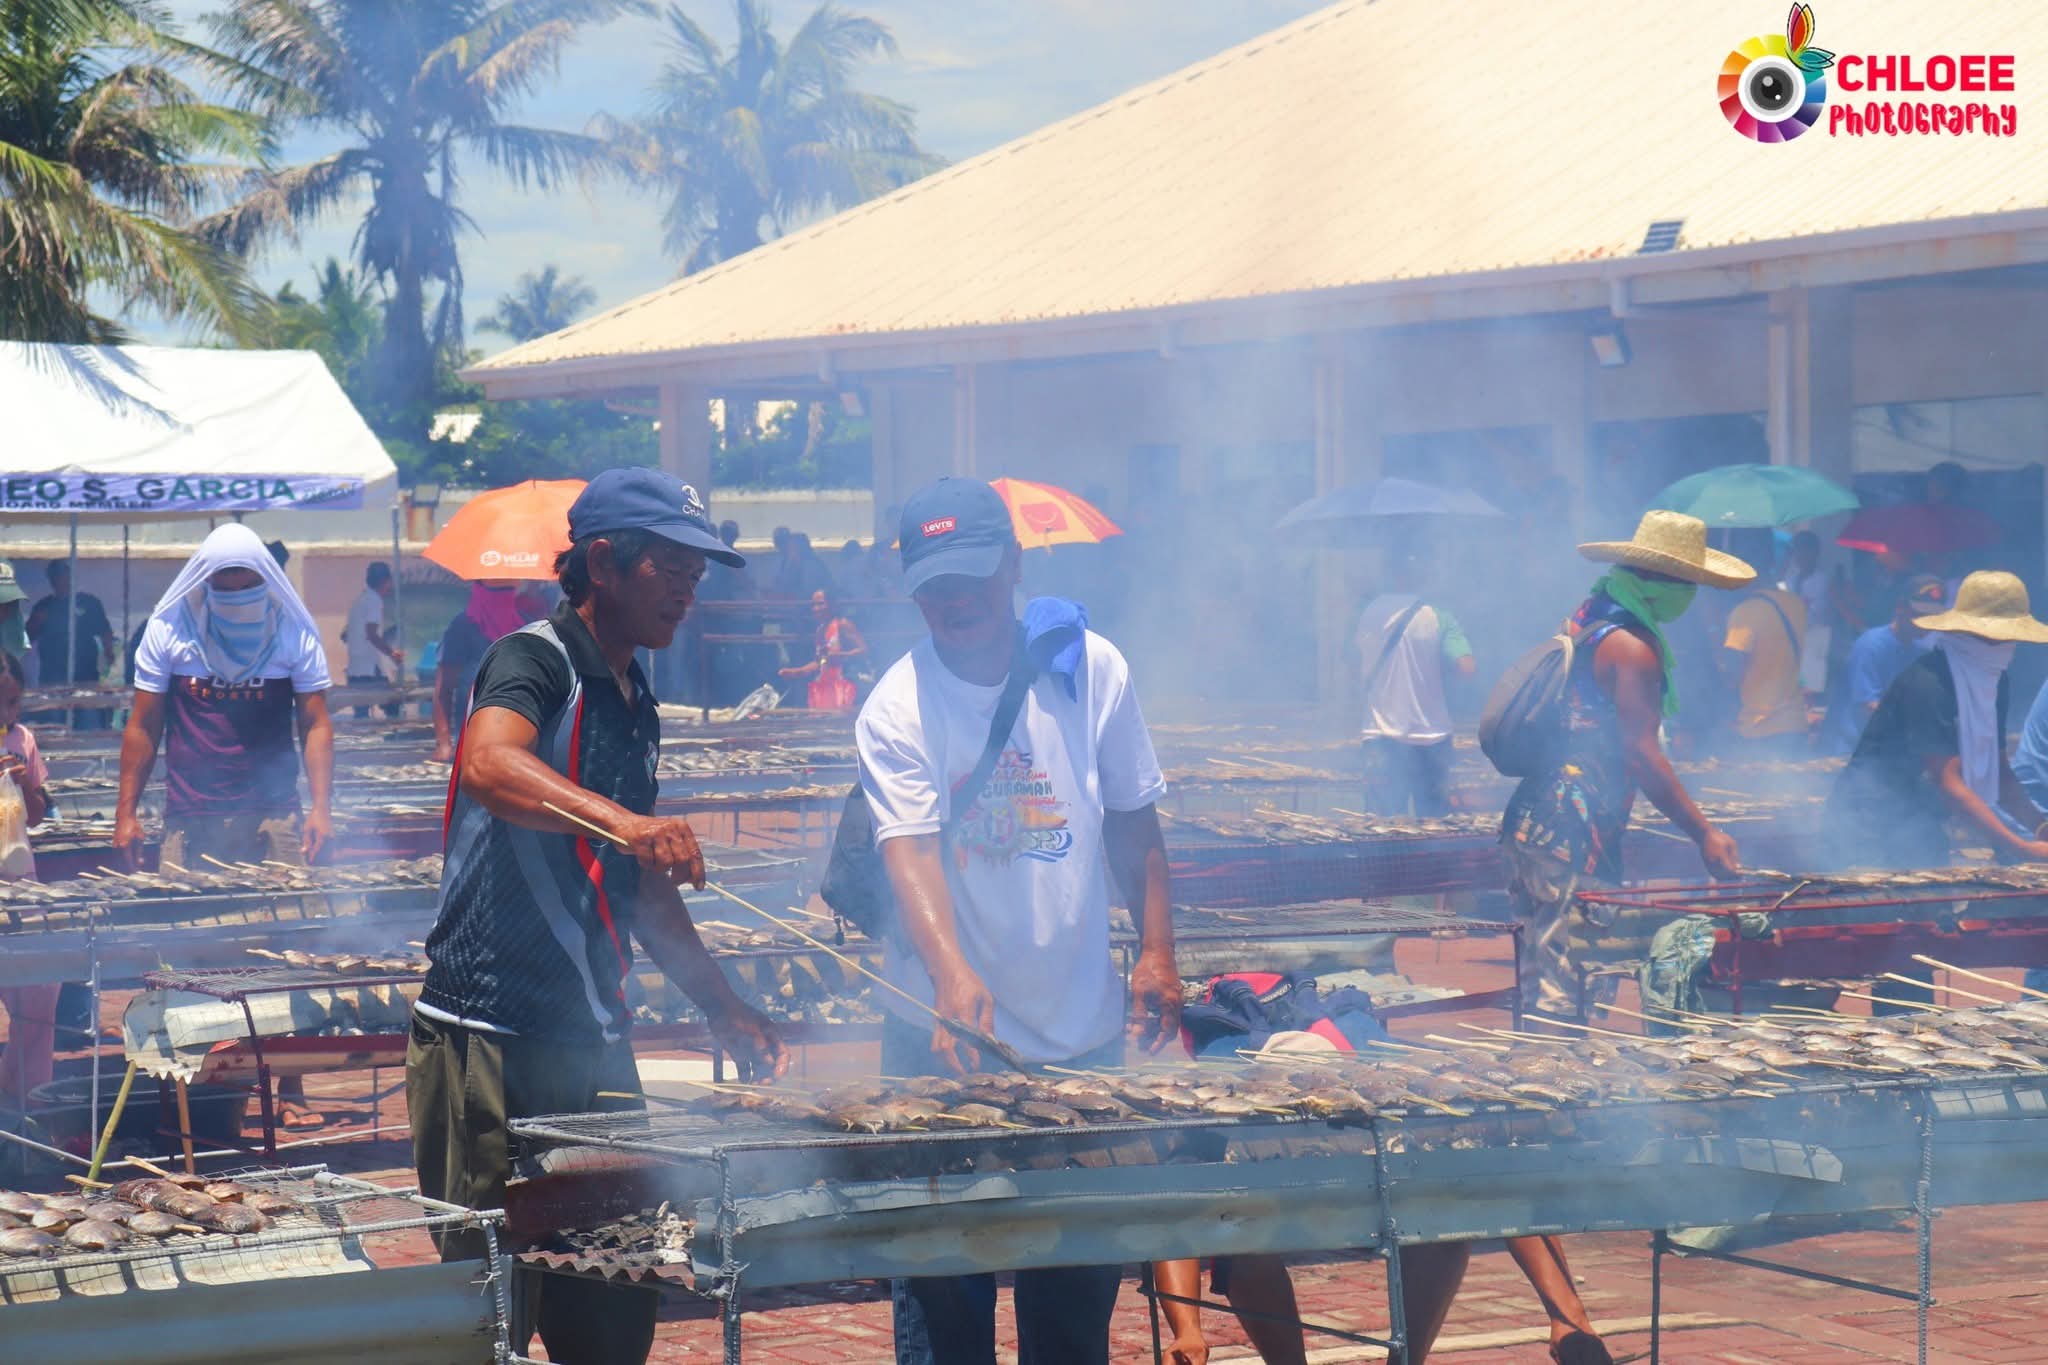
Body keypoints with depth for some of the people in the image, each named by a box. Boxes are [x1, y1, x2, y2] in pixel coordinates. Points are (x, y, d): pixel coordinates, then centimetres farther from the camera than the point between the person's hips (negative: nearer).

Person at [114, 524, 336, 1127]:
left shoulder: (294, 634, 2)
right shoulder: (169, 630, 3)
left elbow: (316, 725, 1)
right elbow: (143, 726, 5)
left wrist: (320, 807, -11)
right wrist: (126, 812, 0)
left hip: (273, 819, 0)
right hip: (192, 823, 0)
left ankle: (289, 1087, 1)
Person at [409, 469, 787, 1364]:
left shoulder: (634, 703, 17)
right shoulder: (534, 662, -8)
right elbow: (486, 763, -32)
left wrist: (724, 1009, 21)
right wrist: (619, 818, -46)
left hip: (594, 1043, 8)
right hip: (492, 1038, -8)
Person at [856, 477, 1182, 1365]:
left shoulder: (1089, 668, 0)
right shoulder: (898, 709, -10)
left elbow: (1131, 821, 10)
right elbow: (909, 851, -23)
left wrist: (1156, 952, 3)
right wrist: (953, 975, -38)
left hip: (1082, 1033, 3)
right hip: (947, 1040, -2)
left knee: (1080, 1281, 8)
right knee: (942, 1293, -2)